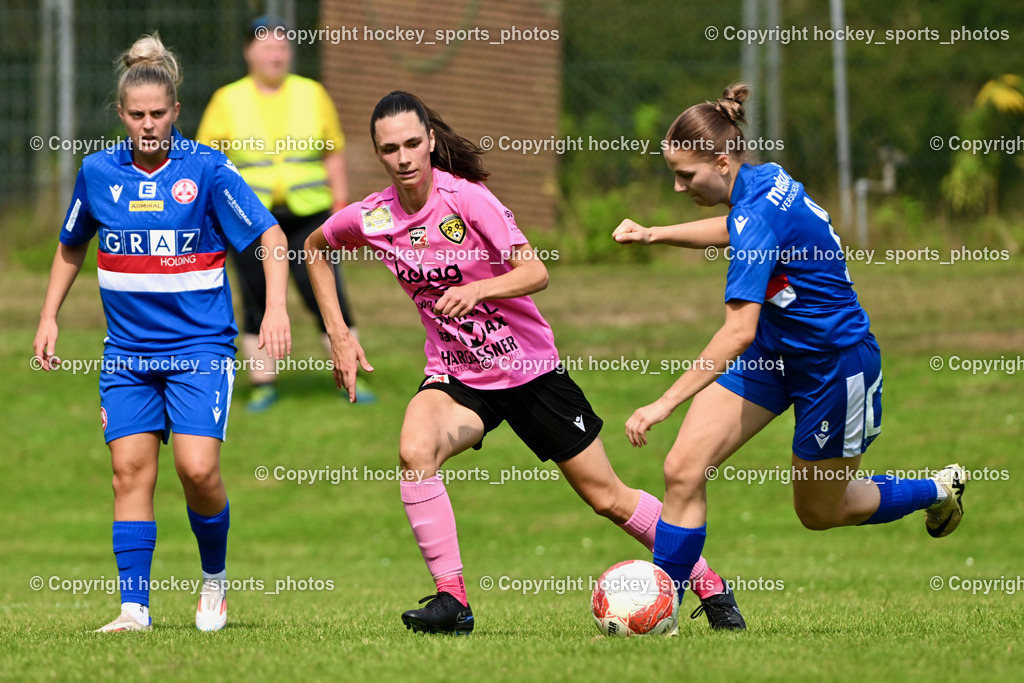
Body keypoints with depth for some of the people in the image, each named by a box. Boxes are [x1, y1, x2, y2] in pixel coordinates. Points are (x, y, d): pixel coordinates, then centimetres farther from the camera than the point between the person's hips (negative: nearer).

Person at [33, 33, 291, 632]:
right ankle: (135, 607, -2)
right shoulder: (98, 172, 3)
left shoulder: (206, 169, -8)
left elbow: (270, 235, -9)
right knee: (131, 471, -5)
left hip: (200, 346, -3)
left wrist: (276, 308, -22)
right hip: (127, 351, 3)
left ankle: (215, 577, 12)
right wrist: (49, 318, 16)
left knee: (198, 469, -14)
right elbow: (72, 246, 19)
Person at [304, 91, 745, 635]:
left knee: (608, 499, 4)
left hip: (531, 370, -3)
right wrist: (339, 335, 5)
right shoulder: (370, 218, -7)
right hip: (455, 376, 3)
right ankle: (451, 599, -22)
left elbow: (535, 272, -23)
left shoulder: (466, 197, -18)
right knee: (414, 450, -30)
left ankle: (707, 584, 23)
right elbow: (315, 249, 14)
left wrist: (476, 289, -42)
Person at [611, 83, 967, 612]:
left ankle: (939, 490, 38)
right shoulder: (765, 178, -5)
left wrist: (665, 403, -40)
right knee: (683, 469, -8)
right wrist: (654, 234, 11)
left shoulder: (758, 217, -31)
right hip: (774, 349, 8)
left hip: (834, 364, -8)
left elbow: (738, 332, -38)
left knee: (820, 511, 14)